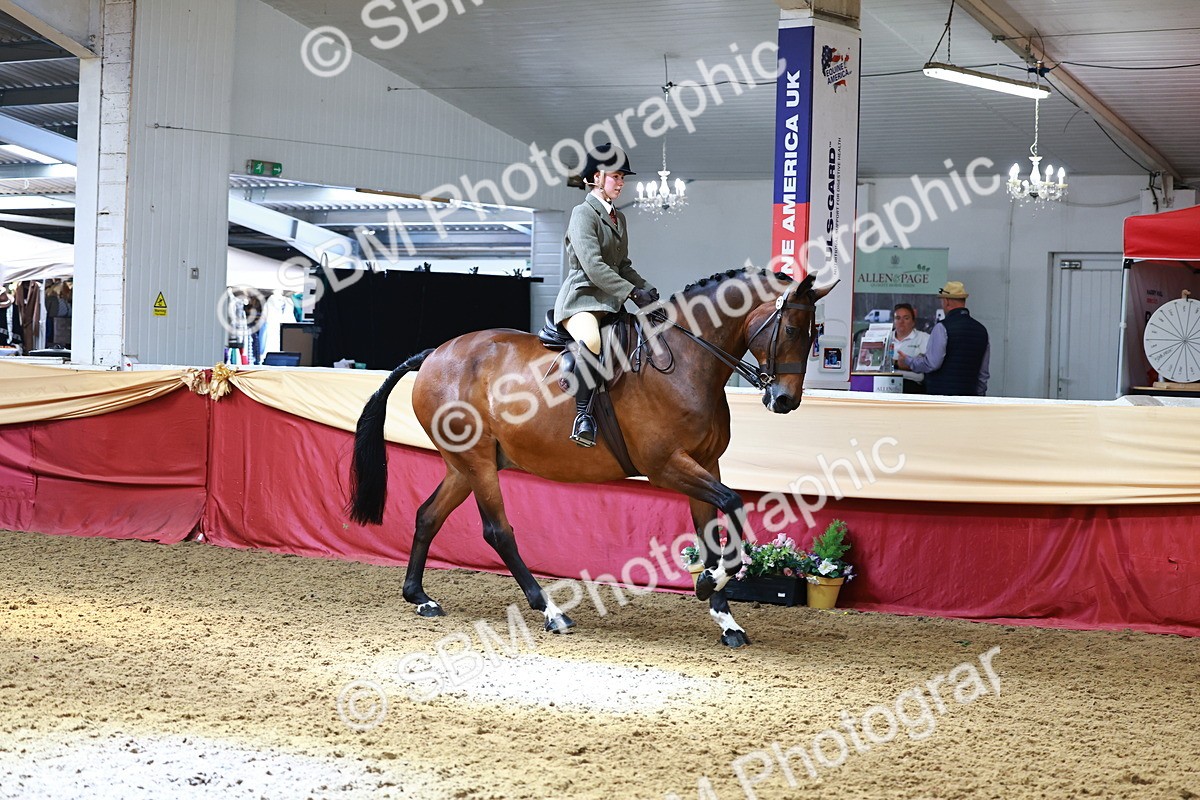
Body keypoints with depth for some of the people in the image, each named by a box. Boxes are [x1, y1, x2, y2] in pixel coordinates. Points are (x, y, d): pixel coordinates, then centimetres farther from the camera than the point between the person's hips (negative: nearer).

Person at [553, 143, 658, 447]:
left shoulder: (618, 218, 20)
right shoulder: (584, 213, -7)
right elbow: (593, 267, -17)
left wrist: (646, 288, 5)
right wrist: (632, 292, -21)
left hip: (610, 302, 10)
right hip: (581, 299, -10)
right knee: (592, 341, -38)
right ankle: (583, 415, -33)